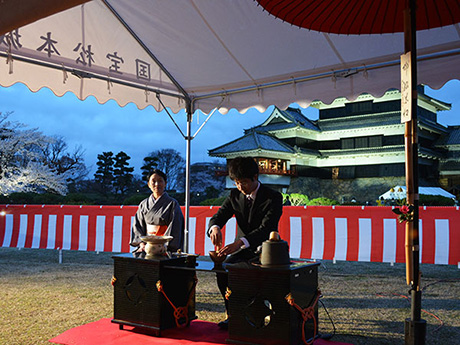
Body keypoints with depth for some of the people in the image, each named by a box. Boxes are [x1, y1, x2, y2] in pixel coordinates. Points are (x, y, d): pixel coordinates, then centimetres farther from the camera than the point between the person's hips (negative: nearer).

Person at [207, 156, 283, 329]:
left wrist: (240, 242, -41)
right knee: (223, 270, -22)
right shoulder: (235, 195, 4)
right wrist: (214, 228, -32)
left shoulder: (274, 198, -14)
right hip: (242, 249, 5)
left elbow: (266, 229, -25)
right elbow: (219, 216, -5)